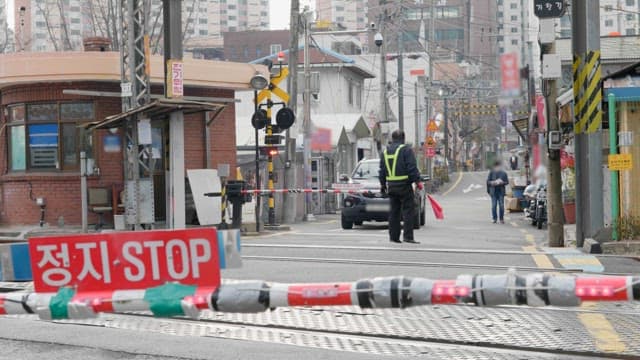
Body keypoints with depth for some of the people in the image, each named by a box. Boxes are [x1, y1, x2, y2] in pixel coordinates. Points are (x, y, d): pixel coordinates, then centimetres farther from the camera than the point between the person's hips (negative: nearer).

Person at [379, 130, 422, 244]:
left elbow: (382, 170, 18)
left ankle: (393, 236, 11)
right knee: (408, 211, -4)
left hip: (391, 186, 6)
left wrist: (383, 184, 25)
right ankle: (408, 236, -11)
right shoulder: (406, 150, -7)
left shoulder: (385, 151, 13)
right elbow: (412, 167, -14)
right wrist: (417, 181, -10)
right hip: (404, 185, -6)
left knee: (394, 211, 12)